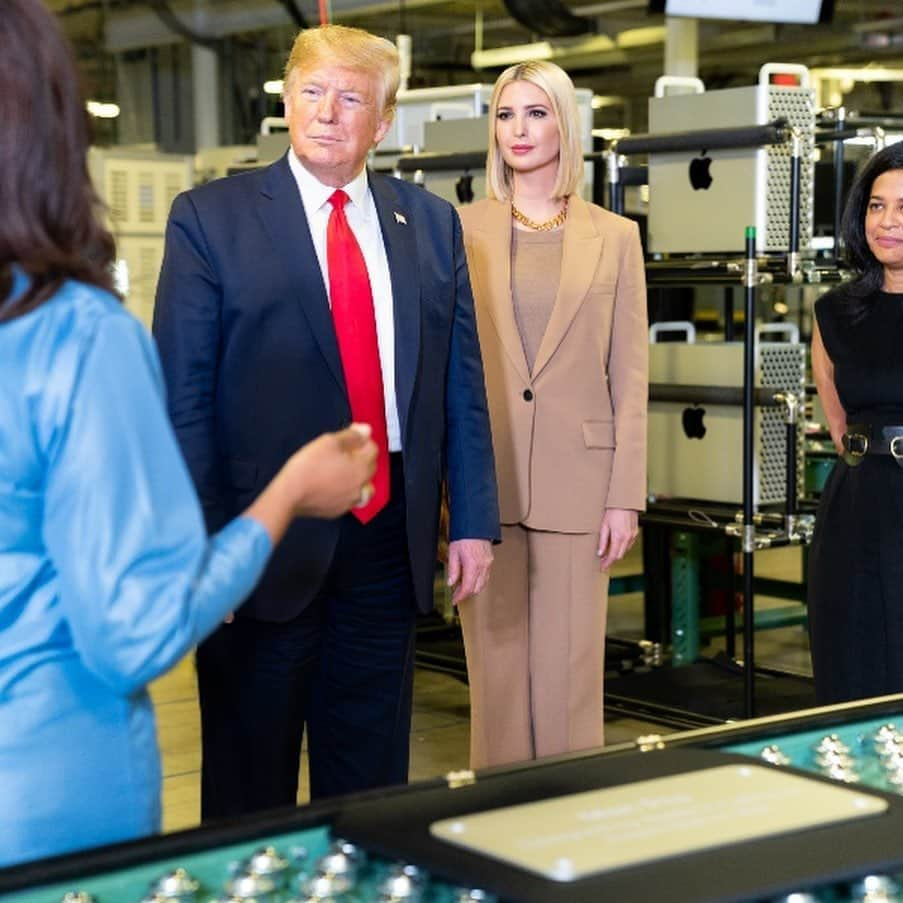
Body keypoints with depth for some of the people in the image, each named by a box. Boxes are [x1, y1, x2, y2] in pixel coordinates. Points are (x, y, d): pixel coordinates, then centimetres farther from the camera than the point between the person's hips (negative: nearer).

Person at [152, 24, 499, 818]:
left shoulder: (432, 224, 8)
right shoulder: (211, 218, -3)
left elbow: (463, 385, 9)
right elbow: (183, 396, -6)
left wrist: (473, 518, 4)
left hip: (390, 534, 4)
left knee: (372, 778, 14)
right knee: (250, 783, 9)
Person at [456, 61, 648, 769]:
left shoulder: (615, 237, 6)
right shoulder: (460, 232, 6)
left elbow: (630, 377, 4)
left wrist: (626, 497, -2)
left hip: (577, 481, 0)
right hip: (484, 481, 0)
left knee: (570, 673, 4)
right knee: (496, 670, 6)